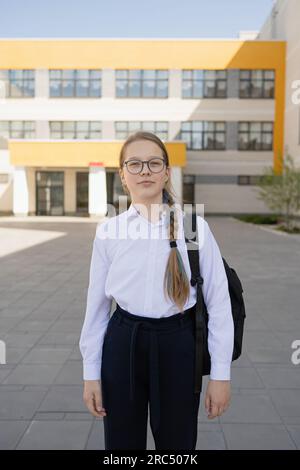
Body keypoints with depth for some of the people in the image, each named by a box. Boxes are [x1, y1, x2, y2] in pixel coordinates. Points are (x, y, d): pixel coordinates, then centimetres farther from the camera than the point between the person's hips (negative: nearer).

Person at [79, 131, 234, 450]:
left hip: (177, 346, -1)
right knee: (122, 441, 18)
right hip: (122, 346, 2)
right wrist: (91, 373, 6)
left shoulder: (195, 227, -8)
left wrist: (220, 374, -3)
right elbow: (96, 304, 3)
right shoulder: (108, 231, -3)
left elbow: (218, 302, -4)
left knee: (177, 443, 17)